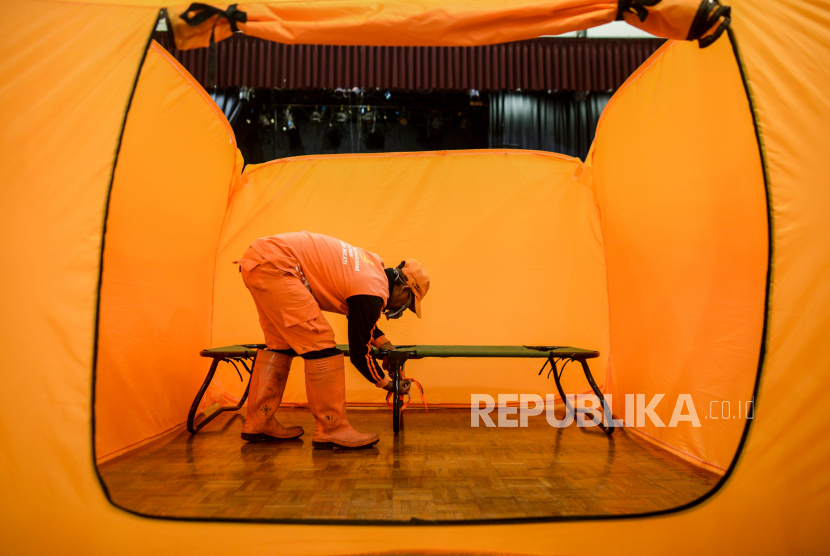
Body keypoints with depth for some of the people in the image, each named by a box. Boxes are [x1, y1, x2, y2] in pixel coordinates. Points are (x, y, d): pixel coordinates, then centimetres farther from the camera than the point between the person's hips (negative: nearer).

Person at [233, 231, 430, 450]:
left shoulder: (374, 265, 15)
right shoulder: (373, 292, -12)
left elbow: (359, 315, 32)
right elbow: (359, 353, -5)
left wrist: (385, 344, 24)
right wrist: (387, 384, 12)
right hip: (274, 265, -10)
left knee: (281, 344, 17)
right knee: (320, 343, -7)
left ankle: (258, 423, 25)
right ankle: (331, 429, 0)